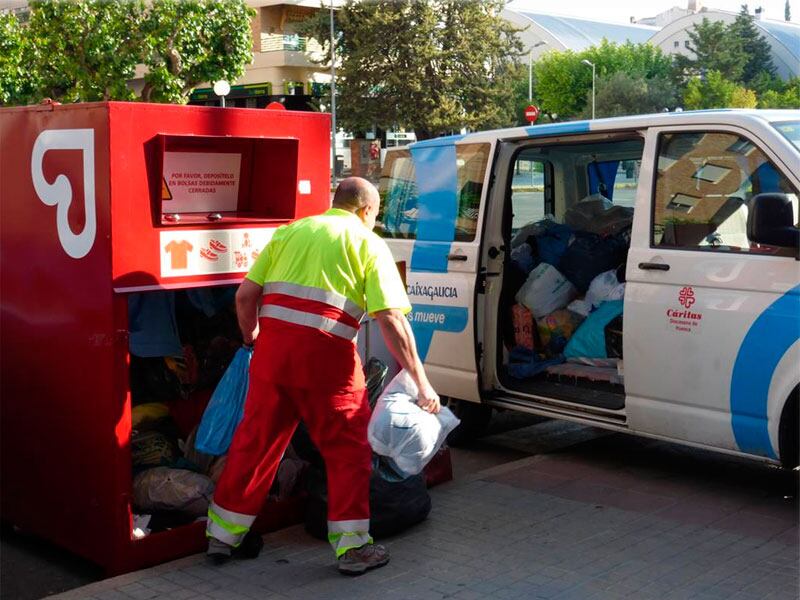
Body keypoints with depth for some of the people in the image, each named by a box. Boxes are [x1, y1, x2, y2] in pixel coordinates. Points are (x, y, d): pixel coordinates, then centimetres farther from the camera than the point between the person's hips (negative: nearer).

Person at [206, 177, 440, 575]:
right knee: (348, 449, 12)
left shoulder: (290, 231, 17)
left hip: (273, 345, 4)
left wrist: (252, 337, 29)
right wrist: (421, 382, -3)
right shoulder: (368, 244, 5)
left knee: (254, 439, 17)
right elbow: (392, 319, -5)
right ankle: (351, 547, 15)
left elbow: (245, 295, 11)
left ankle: (222, 534, 29)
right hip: (325, 353, -4)